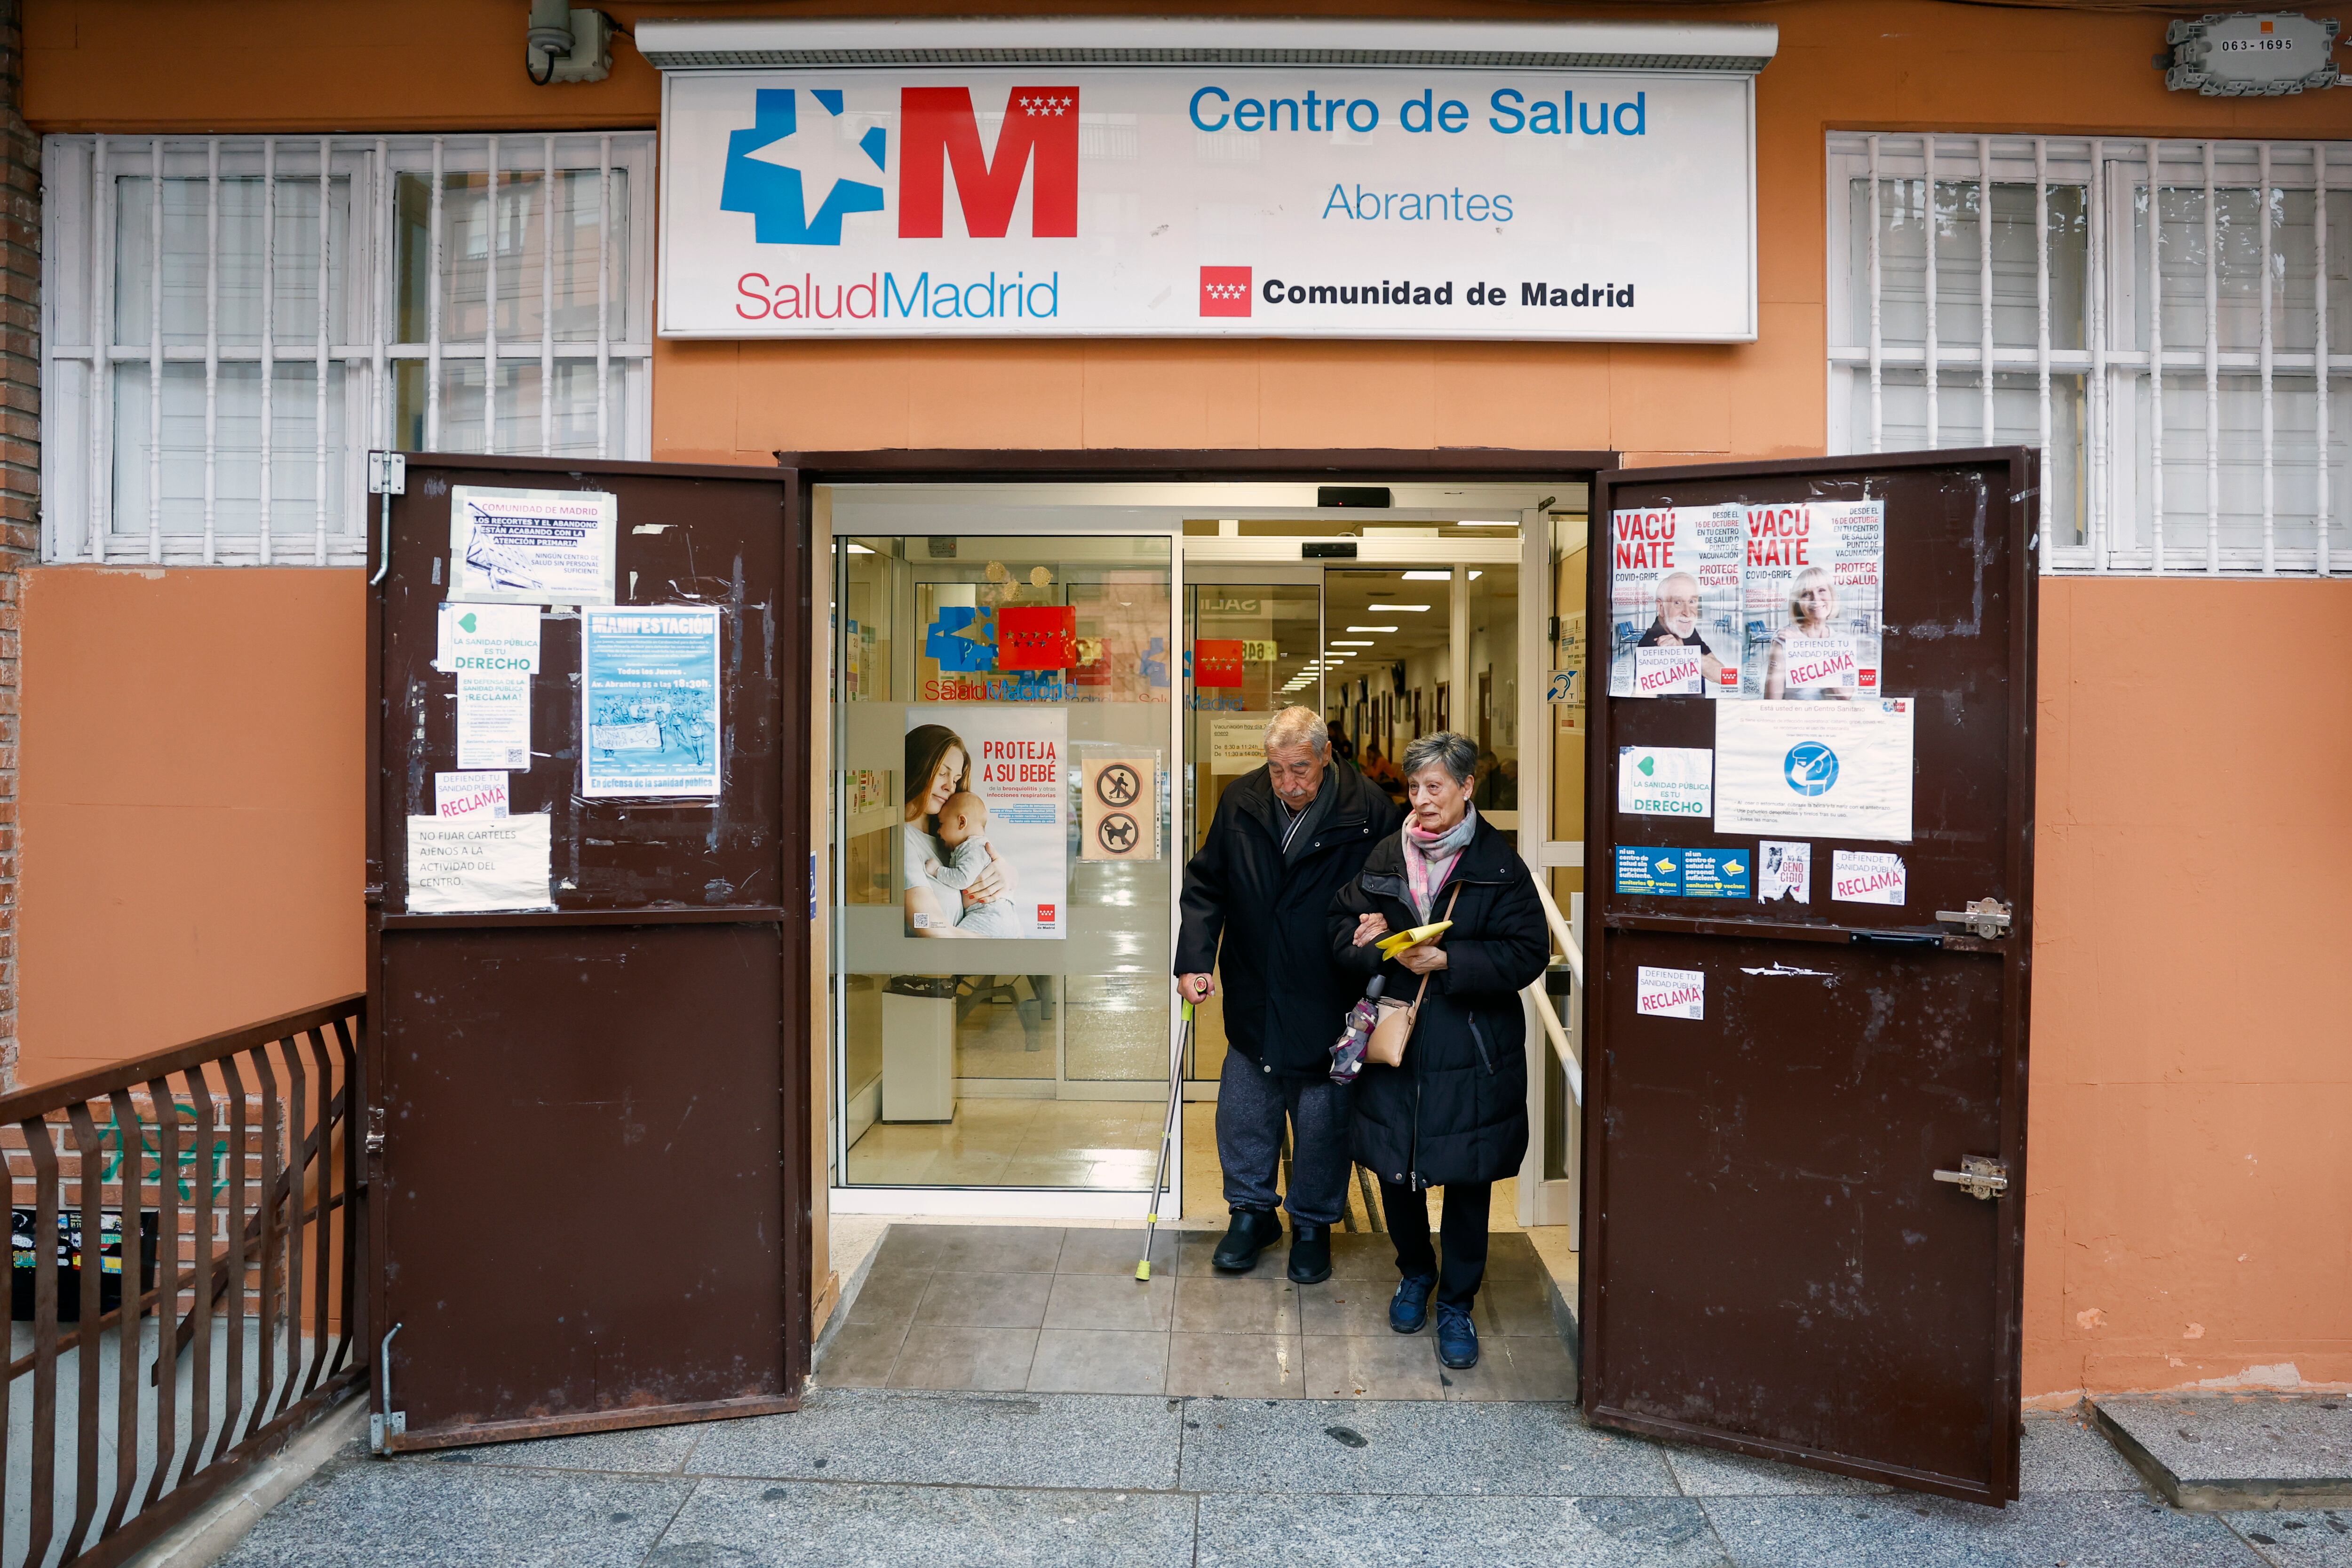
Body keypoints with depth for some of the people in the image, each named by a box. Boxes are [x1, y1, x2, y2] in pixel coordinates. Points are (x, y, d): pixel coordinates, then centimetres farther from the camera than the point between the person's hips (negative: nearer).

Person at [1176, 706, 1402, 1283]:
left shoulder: (1367, 811, -14)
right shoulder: (1239, 802, -5)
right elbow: (1205, 885, 4)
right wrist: (1194, 959, -4)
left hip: (1329, 1003, -3)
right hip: (1253, 998, 3)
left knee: (1323, 1121, 10)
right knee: (1243, 1112, 12)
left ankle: (1313, 1225, 32)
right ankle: (1252, 1212, 34)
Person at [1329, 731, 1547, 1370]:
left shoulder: (1499, 866, -6)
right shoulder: (1386, 857, 5)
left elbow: (1528, 954, -10)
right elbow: (1341, 925, 9)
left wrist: (1448, 962, -19)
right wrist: (1366, 941, -14)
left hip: (1471, 1052, -3)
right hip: (1394, 1045, 3)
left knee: (1467, 1180, 7)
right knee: (1394, 1170, 12)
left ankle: (1456, 1304, 27)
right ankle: (1416, 1274, 39)